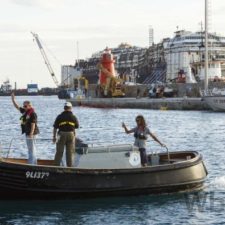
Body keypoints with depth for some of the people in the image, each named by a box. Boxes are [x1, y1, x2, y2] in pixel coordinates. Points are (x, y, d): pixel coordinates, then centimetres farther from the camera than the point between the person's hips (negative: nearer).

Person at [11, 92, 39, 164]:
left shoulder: (32, 114, -17)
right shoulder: (24, 111, 9)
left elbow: (33, 125, -22)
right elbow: (17, 106, 18)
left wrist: (31, 134, -26)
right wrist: (13, 99, 10)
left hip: (31, 133, -10)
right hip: (27, 133, 10)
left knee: (31, 149, -8)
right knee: (31, 149, 17)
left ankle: (32, 164, -7)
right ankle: (33, 163, 26)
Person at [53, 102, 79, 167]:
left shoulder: (60, 116, -2)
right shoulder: (73, 117, 0)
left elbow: (55, 127, -2)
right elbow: (77, 126, 12)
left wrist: (54, 137, 6)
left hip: (61, 135, 0)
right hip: (71, 134, 0)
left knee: (59, 152, 6)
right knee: (70, 153, 7)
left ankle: (56, 166, 6)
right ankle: (70, 166, 6)